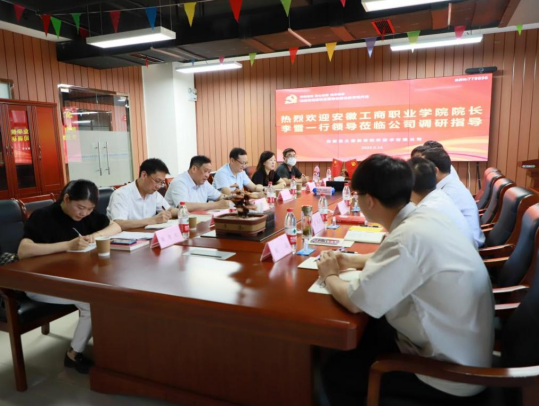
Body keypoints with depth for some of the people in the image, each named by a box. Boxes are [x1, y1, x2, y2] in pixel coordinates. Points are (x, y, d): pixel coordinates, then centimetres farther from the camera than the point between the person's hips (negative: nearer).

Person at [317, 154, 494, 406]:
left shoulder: (409, 236, -32)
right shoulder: (424, 217, -4)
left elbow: (355, 302, -25)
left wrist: (330, 276, -5)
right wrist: (352, 261, 9)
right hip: (455, 347, 8)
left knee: (335, 371, 0)